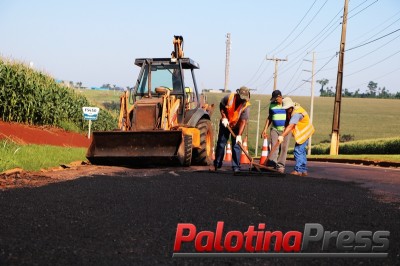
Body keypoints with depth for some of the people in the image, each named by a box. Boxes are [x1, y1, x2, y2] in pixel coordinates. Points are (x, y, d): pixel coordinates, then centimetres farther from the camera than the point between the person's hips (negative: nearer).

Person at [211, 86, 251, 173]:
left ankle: (236, 167, -3)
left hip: (237, 126, -1)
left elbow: (243, 121, -27)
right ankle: (217, 165, 18)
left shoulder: (246, 106, -24)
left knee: (236, 146, -7)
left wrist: (239, 135, -33)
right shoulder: (229, 97, -22)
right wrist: (224, 117, -15)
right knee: (221, 144, 7)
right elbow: (221, 106, -3)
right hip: (225, 124, 1)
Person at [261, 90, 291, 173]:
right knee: (274, 146, -8)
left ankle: (280, 166, -3)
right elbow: (269, 117, 16)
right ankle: (271, 164, -12)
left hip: (285, 129, -2)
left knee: (284, 147, -5)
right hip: (274, 129, 2)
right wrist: (265, 129, 10)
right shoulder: (272, 105, 10)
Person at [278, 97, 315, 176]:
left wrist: (282, 136, -38)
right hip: (305, 133, 10)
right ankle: (303, 170, 18)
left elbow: (290, 126, -34)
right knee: (302, 152, 13)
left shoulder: (296, 114, -27)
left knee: (298, 151, -12)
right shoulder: (294, 110, 5)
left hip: (303, 133, -10)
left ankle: (298, 170, -12)